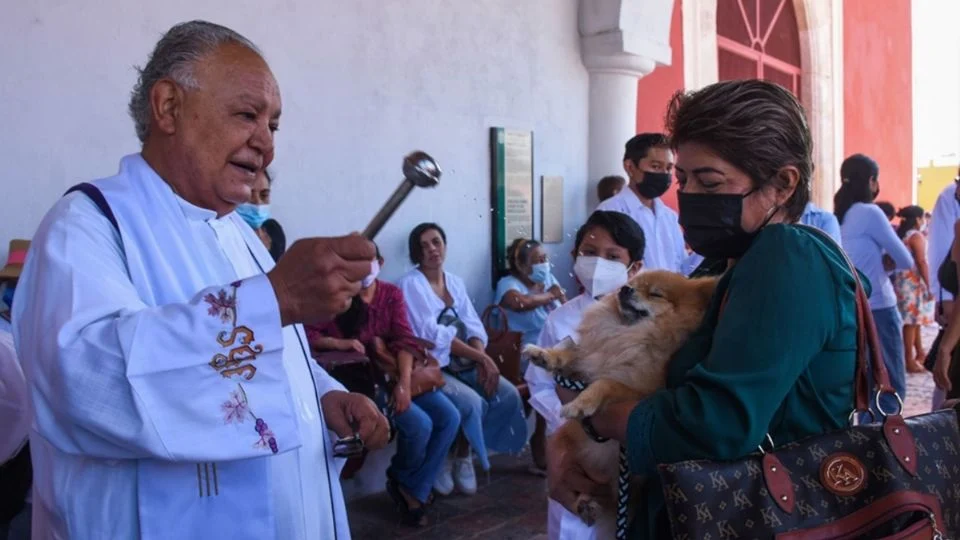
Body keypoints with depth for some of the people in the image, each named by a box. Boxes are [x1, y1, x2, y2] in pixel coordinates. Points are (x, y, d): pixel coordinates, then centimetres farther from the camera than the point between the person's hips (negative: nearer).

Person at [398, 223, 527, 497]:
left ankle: (462, 454, 2)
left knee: (509, 395, -13)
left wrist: (482, 360, -16)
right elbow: (432, 334, -17)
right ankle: (447, 457, -2)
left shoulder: (456, 282, 14)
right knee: (471, 402, -29)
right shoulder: (410, 284, -7)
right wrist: (481, 357, -19)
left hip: (464, 364, 7)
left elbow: (473, 326, 5)